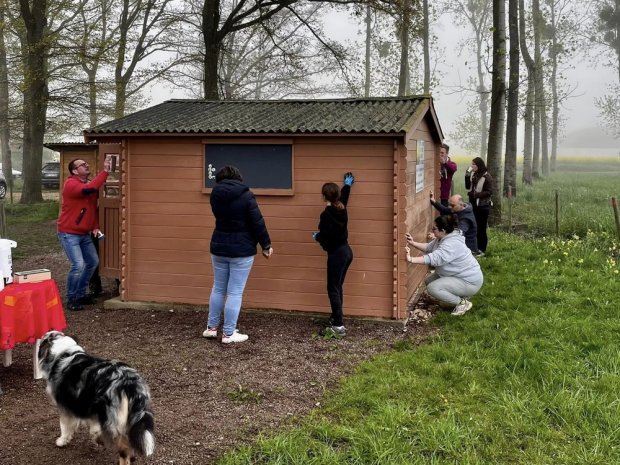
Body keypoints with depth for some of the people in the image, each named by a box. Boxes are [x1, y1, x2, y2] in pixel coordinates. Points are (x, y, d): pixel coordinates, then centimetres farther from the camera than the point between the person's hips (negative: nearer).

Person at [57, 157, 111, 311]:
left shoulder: (90, 185, 7)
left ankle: (80, 294, 26)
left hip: (84, 234, 9)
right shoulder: (71, 184, -18)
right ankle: (71, 299, 1)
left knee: (93, 262, 13)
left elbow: (94, 208, 16)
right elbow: (88, 189, -37)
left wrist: (95, 227, 4)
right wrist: (105, 171, -34)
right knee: (78, 265, -16)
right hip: (69, 233, -9)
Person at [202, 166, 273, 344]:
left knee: (218, 288, 18)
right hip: (241, 250, -5)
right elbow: (258, 222, -13)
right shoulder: (245, 195, -13)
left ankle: (211, 328, 25)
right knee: (235, 292, 1)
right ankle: (228, 334, 6)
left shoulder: (215, 194, 1)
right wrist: (266, 245, -4)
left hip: (219, 248, 5)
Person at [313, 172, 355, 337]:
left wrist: (316, 236, -1)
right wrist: (347, 185, 47)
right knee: (337, 287, 17)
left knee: (333, 289, -6)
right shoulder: (341, 209, 5)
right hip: (346, 251, 9)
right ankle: (336, 318, 26)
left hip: (336, 254, -9)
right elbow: (344, 197, 29)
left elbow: (326, 237, -23)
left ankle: (338, 326, -7)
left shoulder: (327, 214, -20)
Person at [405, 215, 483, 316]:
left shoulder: (452, 244, -30)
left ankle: (462, 303, -6)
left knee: (433, 288, -22)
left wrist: (411, 259, -43)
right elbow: (428, 247, 8)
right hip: (459, 276, 11)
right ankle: (460, 295, 16)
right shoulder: (443, 238, 2)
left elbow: (434, 258, -40)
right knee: (429, 281, 12)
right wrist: (413, 243, -6)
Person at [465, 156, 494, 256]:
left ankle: (482, 249, 11)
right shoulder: (472, 175, 4)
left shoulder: (486, 177, -14)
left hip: (483, 206, -6)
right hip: (473, 204, 6)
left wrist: (475, 194, -20)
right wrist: (467, 176, -8)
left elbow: (489, 192, -15)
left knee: (481, 228, 1)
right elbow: (468, 187, 4)